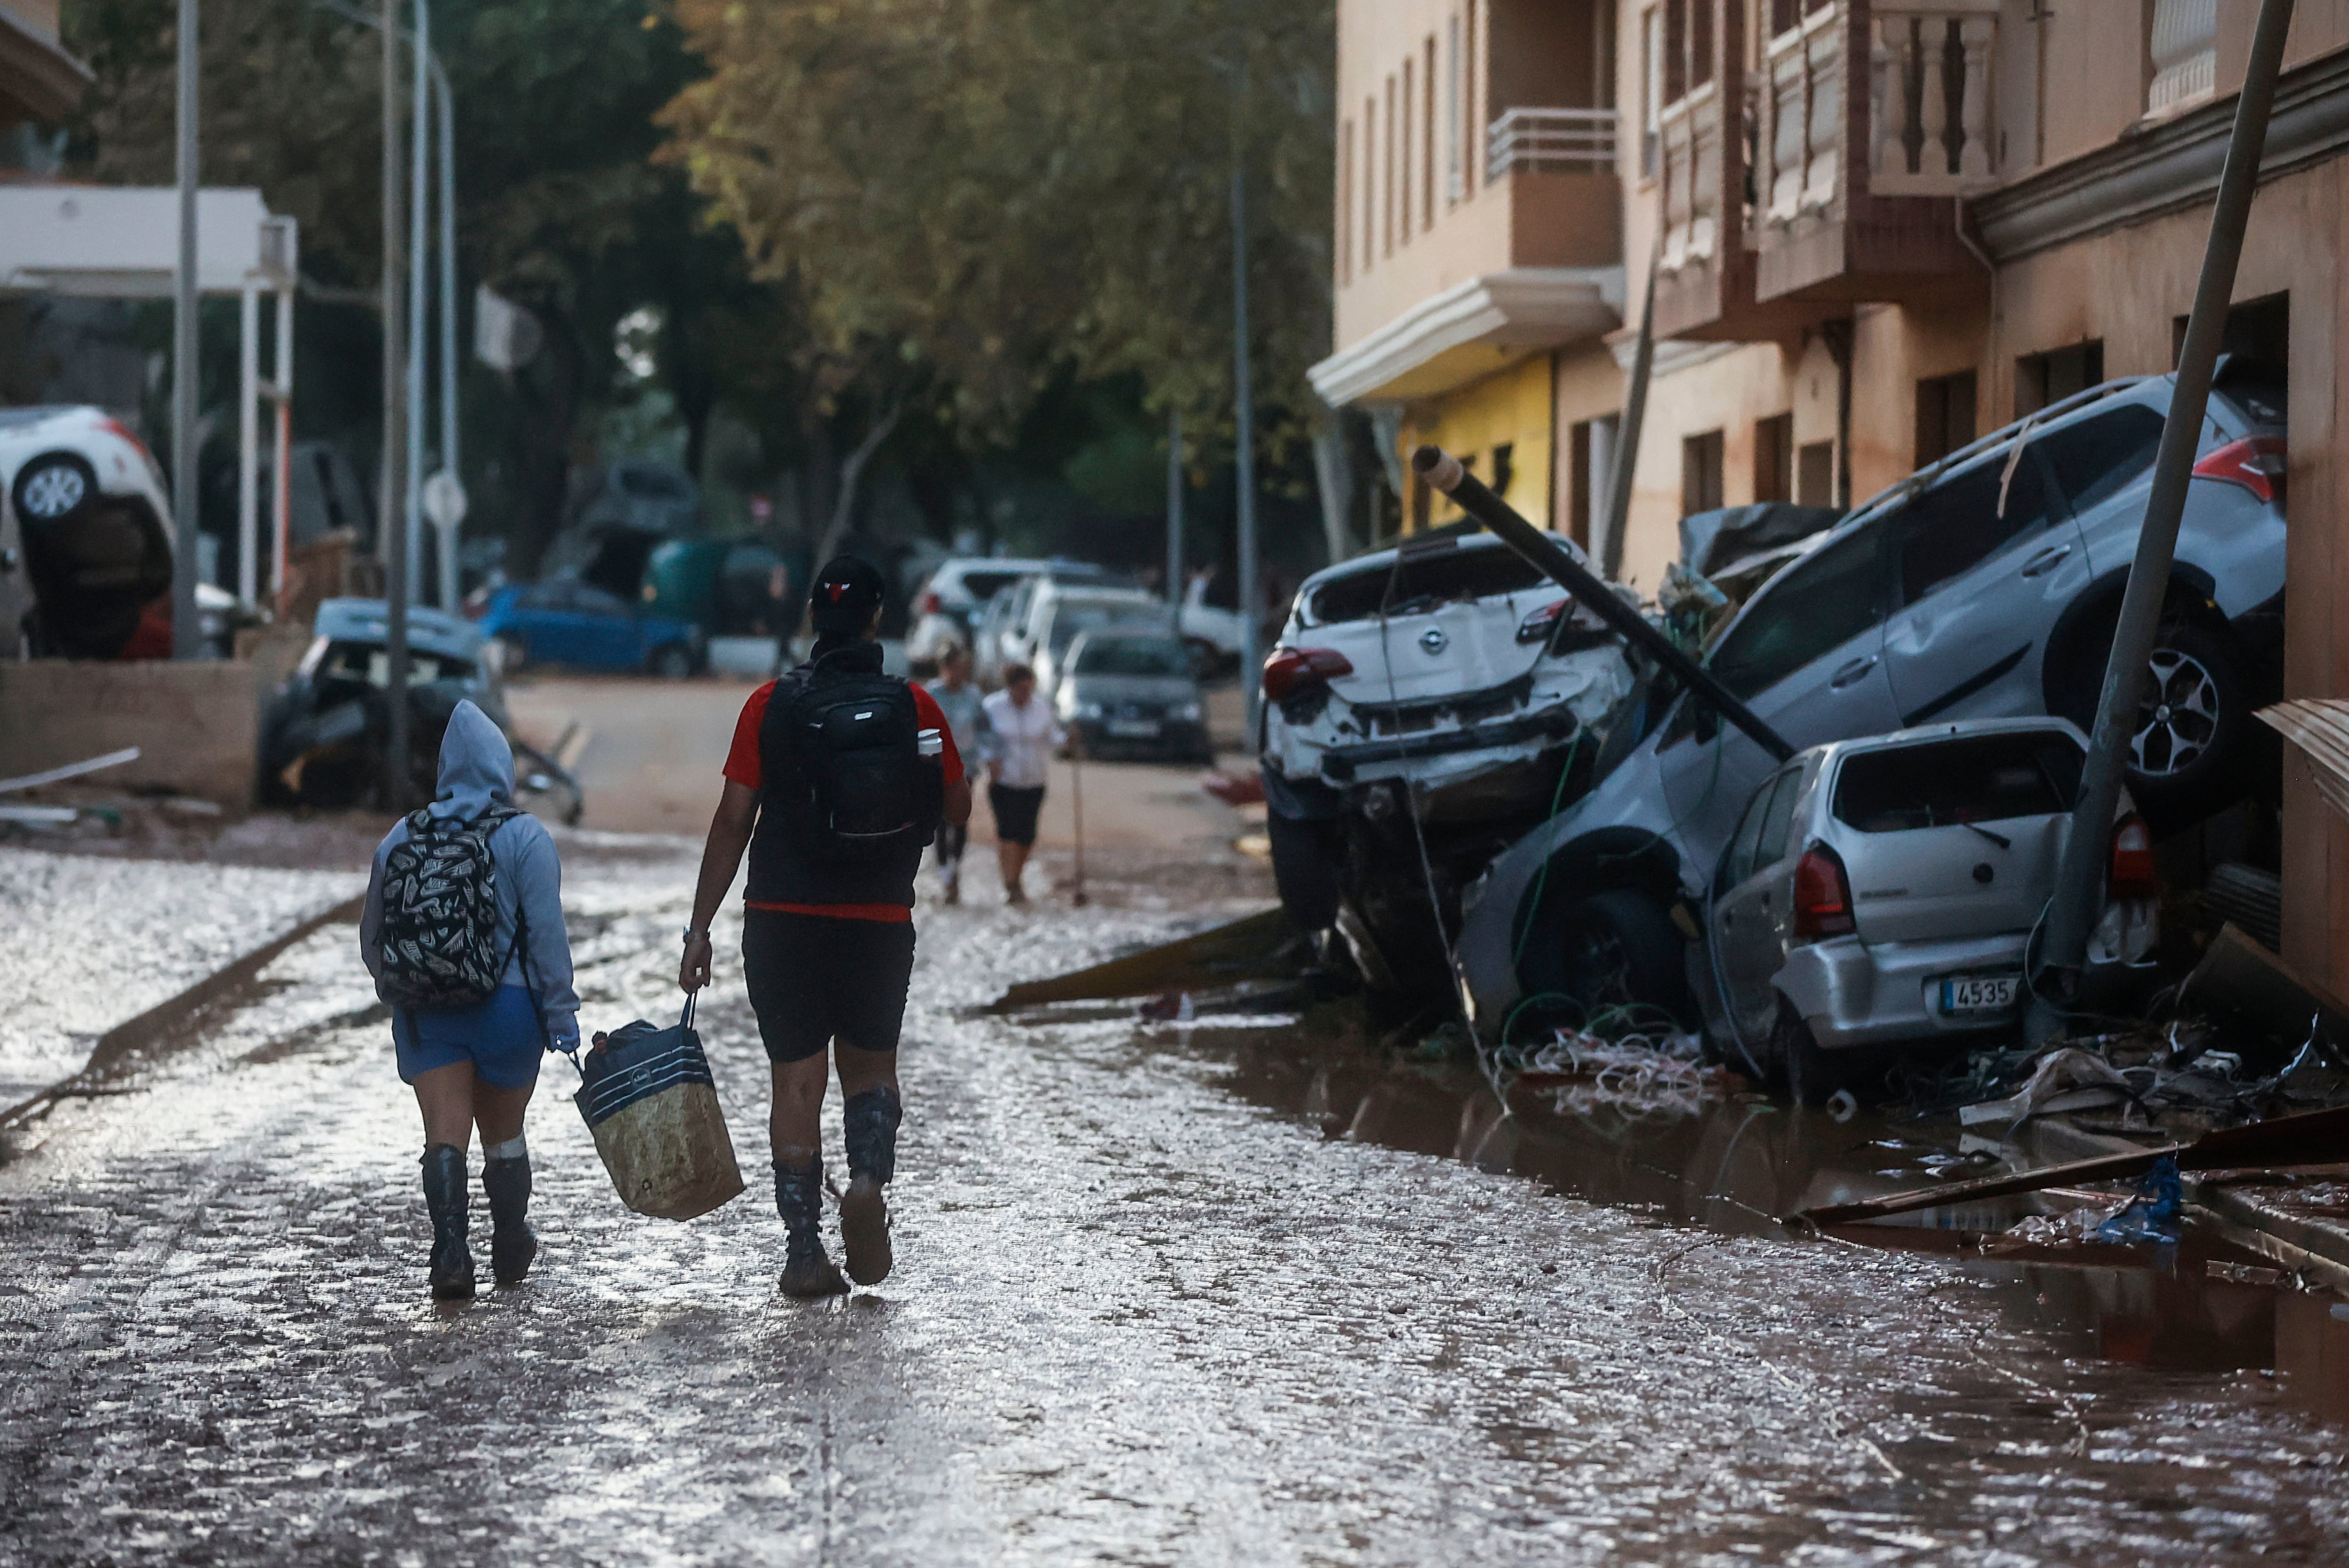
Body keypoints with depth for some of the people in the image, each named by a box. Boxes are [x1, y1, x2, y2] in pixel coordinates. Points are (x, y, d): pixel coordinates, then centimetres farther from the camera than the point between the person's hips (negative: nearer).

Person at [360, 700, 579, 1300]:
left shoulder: (401, 838, 5)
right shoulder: (525, 838, -6)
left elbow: (371, 935, 12)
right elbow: (546, 932, -12)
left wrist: (397, 991, 29)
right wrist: (561, 1011, -6)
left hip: (424, 1014, 2)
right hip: (506, 1005, -1)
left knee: (445, 1133, -2)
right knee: (503, 1133, 15)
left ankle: (451, 1245, -21)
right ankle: (510, 1251, 29)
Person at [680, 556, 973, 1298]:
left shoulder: (771, 706, -4)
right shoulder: (916, 707, -2)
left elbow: (732, 822, -4)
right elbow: (958, 809, 8)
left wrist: (700, 928, 0)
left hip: (782, 921, 0)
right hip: (881, 923, 1)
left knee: (796, 1081, 6)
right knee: (871, 1067, 19)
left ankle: (804, 1251, 3)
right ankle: (868, 1177, -8)